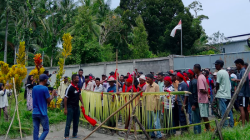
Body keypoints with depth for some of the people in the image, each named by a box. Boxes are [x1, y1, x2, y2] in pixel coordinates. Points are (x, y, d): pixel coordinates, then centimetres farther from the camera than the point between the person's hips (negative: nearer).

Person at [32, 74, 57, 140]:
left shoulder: (34, 88, 8)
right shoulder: (45, 88, -11)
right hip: (42, 113, -6)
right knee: (46, 130, 4)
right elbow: (48, 101, -10)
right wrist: (53, 94, 7)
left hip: (34, 113, 6)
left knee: (35, 130, 7)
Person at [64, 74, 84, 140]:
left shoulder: (78, 86, 4)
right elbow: (65, 98, -15)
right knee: (68, 122, 0)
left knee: (76, 121, 13)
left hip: (77, 106, 7)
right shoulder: (70, 87, -17)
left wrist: (82, 103, 6)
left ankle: (74, 134, 26)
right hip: (70, 107, -7)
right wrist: (65, 109, -15)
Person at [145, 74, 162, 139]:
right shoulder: (147, 86, 13)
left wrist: (156, 107, -14)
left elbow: (157, 97, -10)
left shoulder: (156, 86, -8)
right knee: (149, 122, 12)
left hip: (154, 107, -7)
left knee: (156, 121, -4)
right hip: (148, 107, 7)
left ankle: (159, 135, 3)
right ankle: (152, 134, 23)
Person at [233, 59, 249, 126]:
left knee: (242, 108, -12)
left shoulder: (243, 71, -13)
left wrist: (236, 80, -17)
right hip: (243, 93, 11)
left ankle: (243, 124, -13)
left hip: (243, 93, -11)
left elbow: (244, 80, -27)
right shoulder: (242, 71, 18)